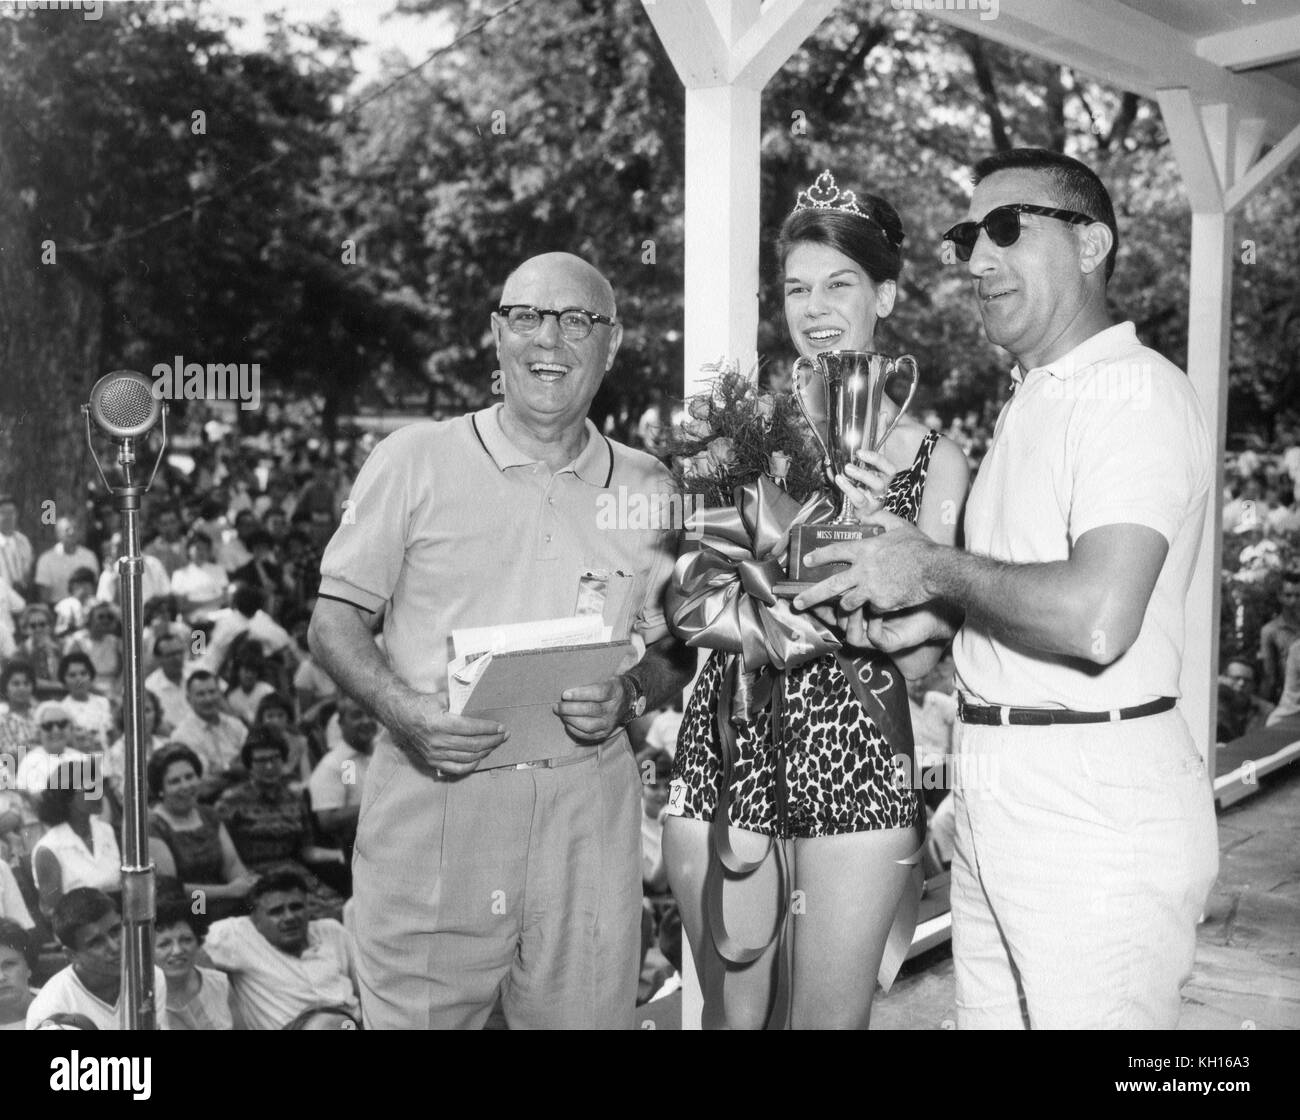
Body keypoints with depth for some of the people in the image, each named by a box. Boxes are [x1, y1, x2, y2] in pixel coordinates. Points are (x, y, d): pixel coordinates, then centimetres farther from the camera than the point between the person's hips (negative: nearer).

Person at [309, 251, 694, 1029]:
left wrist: (628, 694, -8)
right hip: (430, 804, -2)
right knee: (414, 1014, 4)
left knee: (586, 1011, 8)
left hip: (587, 810, 2)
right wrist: (403, 709, -15)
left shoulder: (647, 488, 9)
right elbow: (335, 621, 3)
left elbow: (674, 654, 14)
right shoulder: (415, 459, 2)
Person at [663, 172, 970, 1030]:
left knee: (834, 1017, 10)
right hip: (728, 741, 1)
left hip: (858, 757, -1)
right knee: (732, 1012, 13)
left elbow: (920, 655, -2)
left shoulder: (933, 458, 0)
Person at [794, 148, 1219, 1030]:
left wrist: (934, 570, -14)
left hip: (1097, 807, -9)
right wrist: (933, 616, 6)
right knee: (990, 1011, 17)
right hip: (998, 794, 9)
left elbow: (1096, 618, -27)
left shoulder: (1137, 394, -14)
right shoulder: (1035, 398, 18)